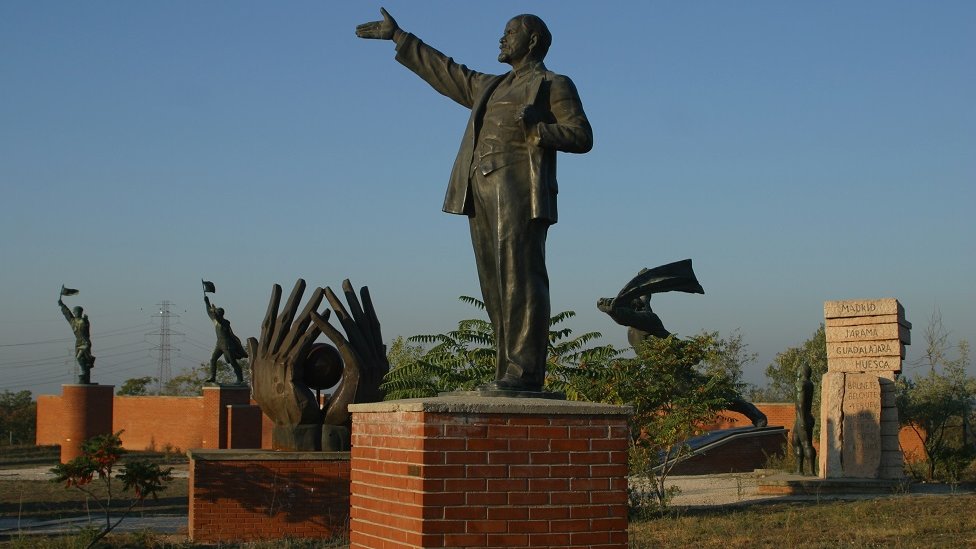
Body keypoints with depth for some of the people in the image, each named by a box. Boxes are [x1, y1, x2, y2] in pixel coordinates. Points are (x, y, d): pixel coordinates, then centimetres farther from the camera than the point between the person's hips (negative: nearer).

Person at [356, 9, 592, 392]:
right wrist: (397, 37, 37)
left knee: (520, 281, -14)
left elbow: (581, 137, 0)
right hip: (481, 192, 7)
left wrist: (532, 129, -13)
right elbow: (443, 71, 35)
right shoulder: (490, 88, 29)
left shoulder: (554, 85, 9)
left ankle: (525, 372, -18)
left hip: (520, 190, -7)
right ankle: (510, 371, 0)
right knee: (496, 286, 1)